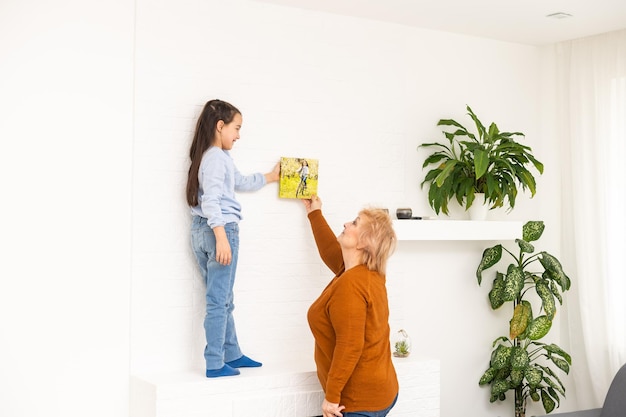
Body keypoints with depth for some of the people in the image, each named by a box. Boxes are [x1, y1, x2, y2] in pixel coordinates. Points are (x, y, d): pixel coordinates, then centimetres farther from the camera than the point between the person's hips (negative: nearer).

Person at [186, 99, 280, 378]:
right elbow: (211, 200, -22)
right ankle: (215, 364, 2)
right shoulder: (217, 157, -13)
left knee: (223, 300, 17)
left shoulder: (210, 156, 19)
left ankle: (232, 354, 27)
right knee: (219, 301, -4)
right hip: (219, 228, -10)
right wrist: (222, 237, -26)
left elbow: (242, 183, 32)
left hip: (201, 230, 10)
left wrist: (270, 176, 44)